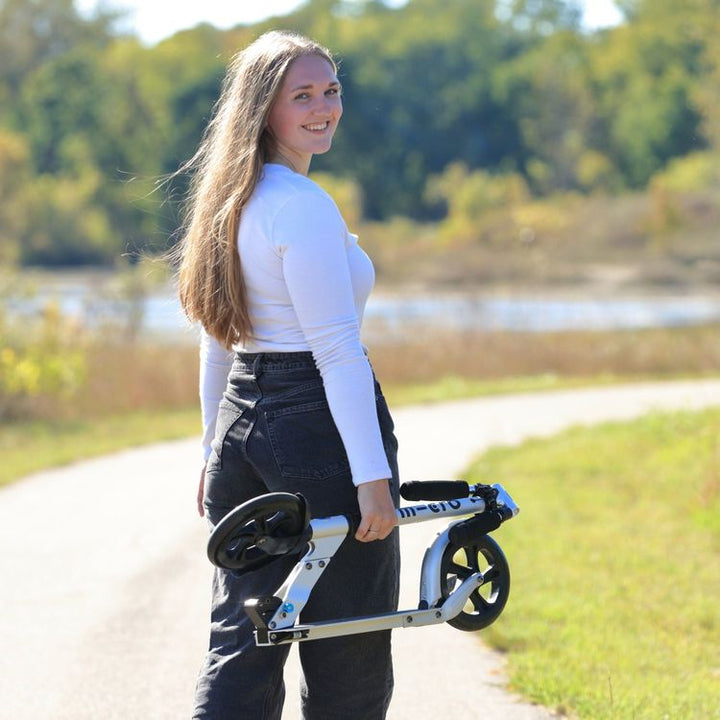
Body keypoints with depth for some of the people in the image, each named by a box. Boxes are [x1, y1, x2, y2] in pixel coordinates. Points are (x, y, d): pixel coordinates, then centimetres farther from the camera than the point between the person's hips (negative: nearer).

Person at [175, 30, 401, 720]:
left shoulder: (231, 199, 12)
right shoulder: (303, 204, -16)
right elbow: (337, 350, -20)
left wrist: (215, 450, 25)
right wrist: (372, 474, -21)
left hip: (240, 425, 9)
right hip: (319, 426, -9)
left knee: (241, 639, 11)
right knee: (350, 656, 4)